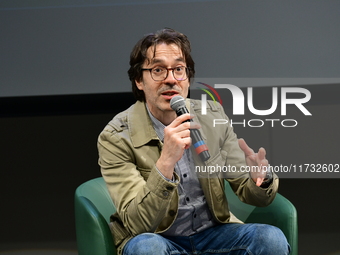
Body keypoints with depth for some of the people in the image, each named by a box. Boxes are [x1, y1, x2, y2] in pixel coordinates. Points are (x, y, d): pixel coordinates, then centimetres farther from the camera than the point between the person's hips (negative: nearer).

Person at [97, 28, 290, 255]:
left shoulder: (213, 116, -1)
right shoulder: (116, 137, -14)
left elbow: (249, 192, 2)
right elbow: (137, 224, -21)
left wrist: (260, 179, -23)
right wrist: (166, 162, -36)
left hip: (213, 232, 4)